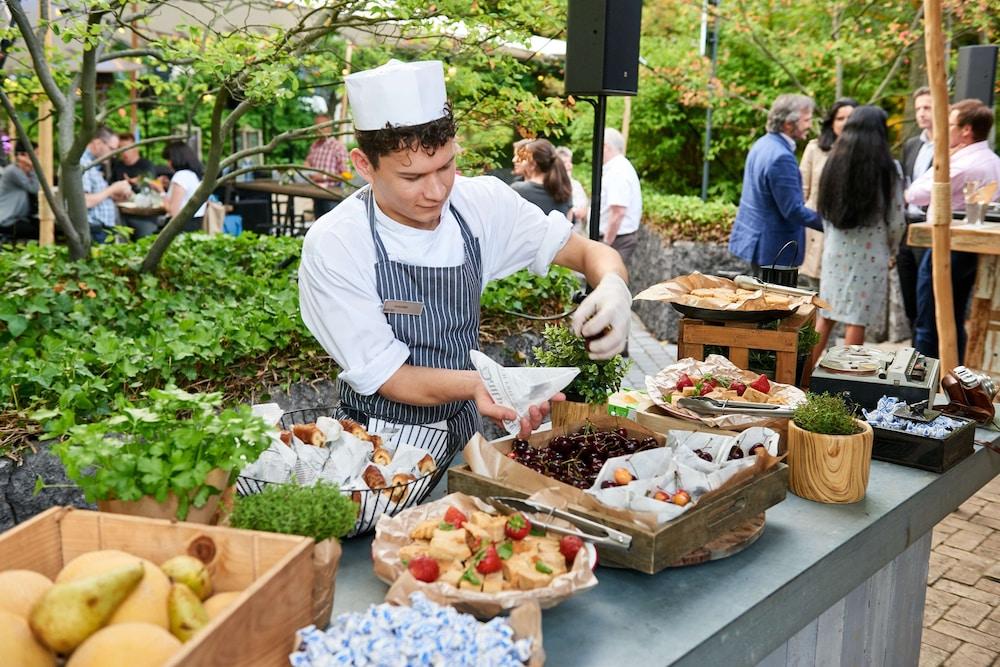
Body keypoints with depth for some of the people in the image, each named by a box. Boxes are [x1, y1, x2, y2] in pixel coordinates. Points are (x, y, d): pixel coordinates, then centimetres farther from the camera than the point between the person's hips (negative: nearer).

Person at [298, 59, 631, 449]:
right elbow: (387, 376, -17)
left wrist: (612, 286, -25)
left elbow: (589, 252, -1)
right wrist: (475, 384, -36)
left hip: (463, 428, 5)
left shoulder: (482, 202, -8)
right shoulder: (331, 247, -19)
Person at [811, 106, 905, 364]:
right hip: (870, 253, -4)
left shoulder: (834, 161, 2)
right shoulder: (888, 168, -9)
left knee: (825, 316, 13)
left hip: (835, 250, 4)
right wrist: (891, 249, 13)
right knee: (857, 320, 2)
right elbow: (896, 219, -3)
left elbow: (824, 210, 8)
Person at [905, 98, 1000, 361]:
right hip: (973, 249, 9)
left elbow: (918, 194, -17)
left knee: (928, 325, 0)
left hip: (947, 248, -9)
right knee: (954, 323, 17)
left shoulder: (962, 165, -22)